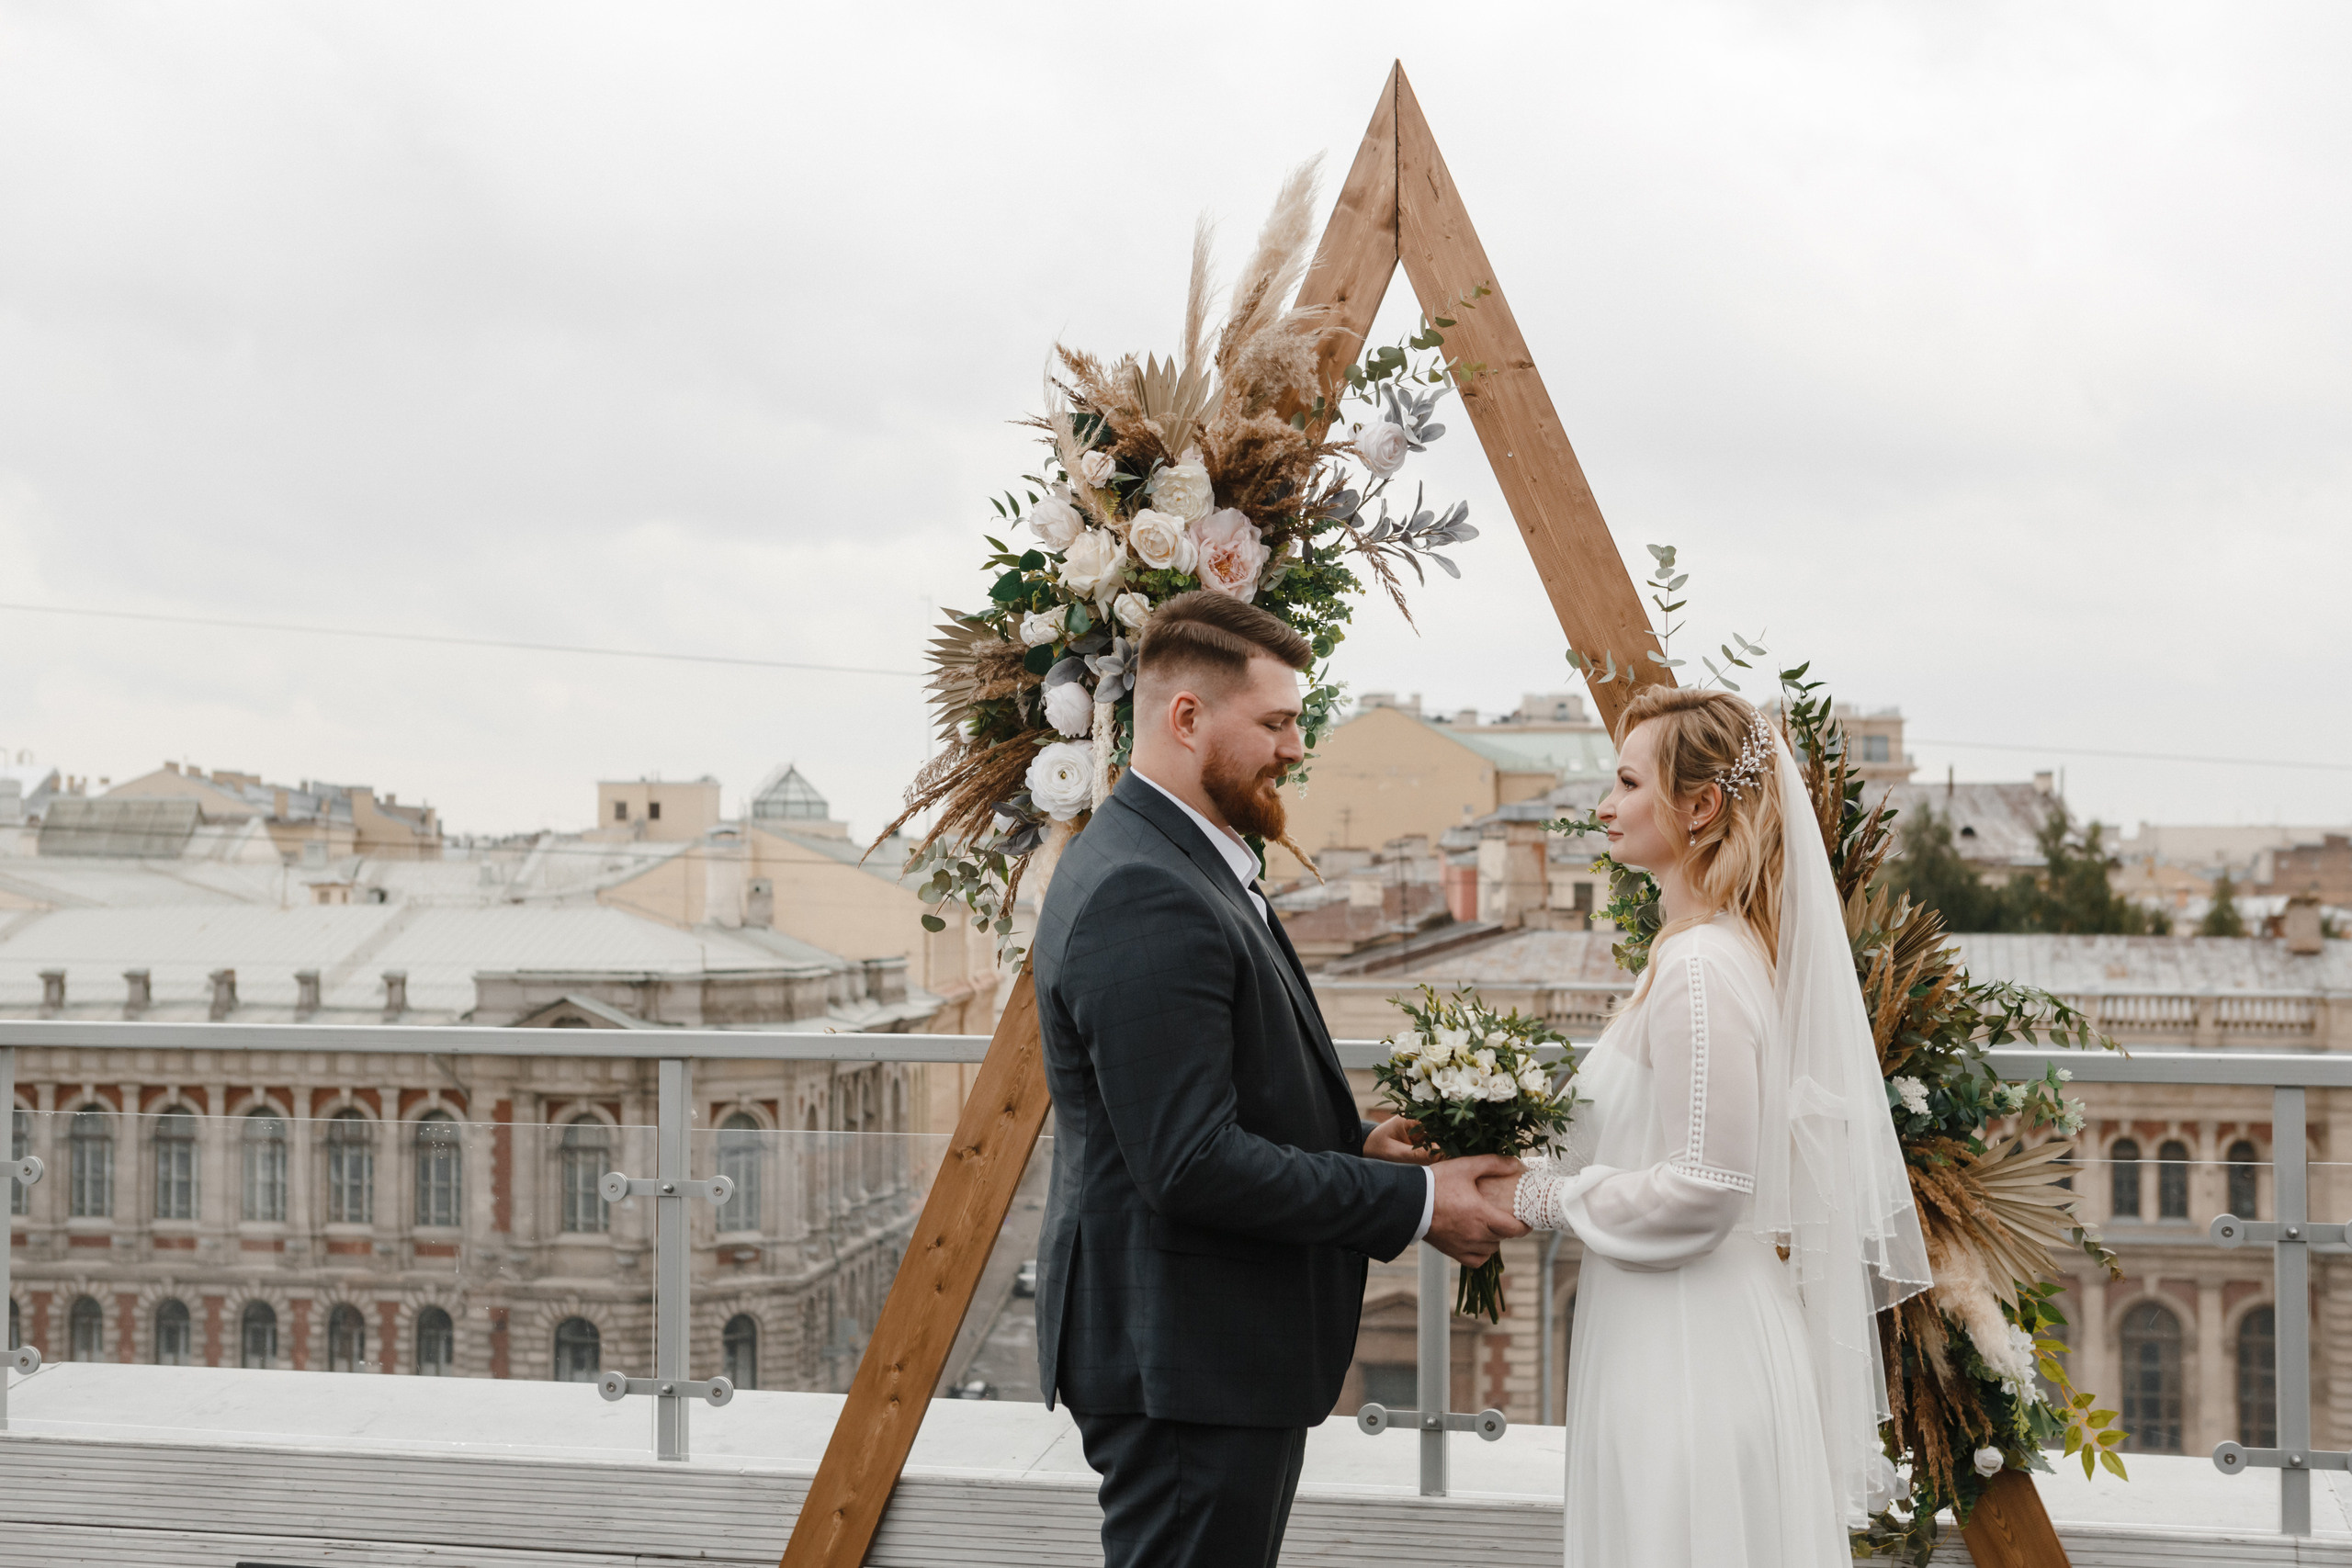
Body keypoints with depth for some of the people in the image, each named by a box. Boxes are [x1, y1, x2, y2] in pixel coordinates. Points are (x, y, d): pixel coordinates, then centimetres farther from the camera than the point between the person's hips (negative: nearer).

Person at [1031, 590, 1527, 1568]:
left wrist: (1353, 1144, 6)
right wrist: (1415, 1202, -18)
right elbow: (1191, 1165, -26)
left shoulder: (1171, 863, 13)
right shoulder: (1141, 898, -21)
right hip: (1183, 1366, -11)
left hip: (1215, 1349, 11)